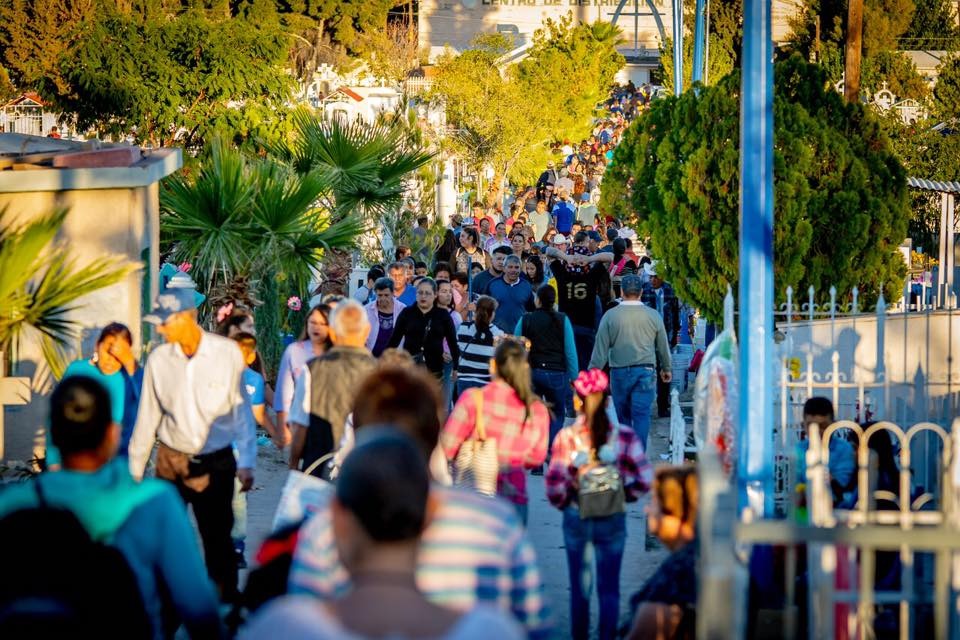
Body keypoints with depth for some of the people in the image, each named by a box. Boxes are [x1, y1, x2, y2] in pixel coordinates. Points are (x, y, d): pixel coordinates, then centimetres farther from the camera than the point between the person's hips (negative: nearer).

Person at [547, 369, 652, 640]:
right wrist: (624, 493, 6)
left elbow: (554, 485, -15)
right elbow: (644, 480, -12)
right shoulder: (624, 436, -11)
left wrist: (564, 502, 5)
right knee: (609, 589, 11)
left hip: (576, 517, 0)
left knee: (579, 588, 15)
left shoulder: (566, 437, -13)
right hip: (613, 520, 0)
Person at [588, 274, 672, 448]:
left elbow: (601, 347, -2)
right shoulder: (653, 316, 2)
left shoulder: (611, 315, -2)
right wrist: (666, 368, 27)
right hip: (645, 371, 0)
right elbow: (663, 346, 12)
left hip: (619, 371, 0)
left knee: (623, 415, 12)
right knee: (641, 415, -2)